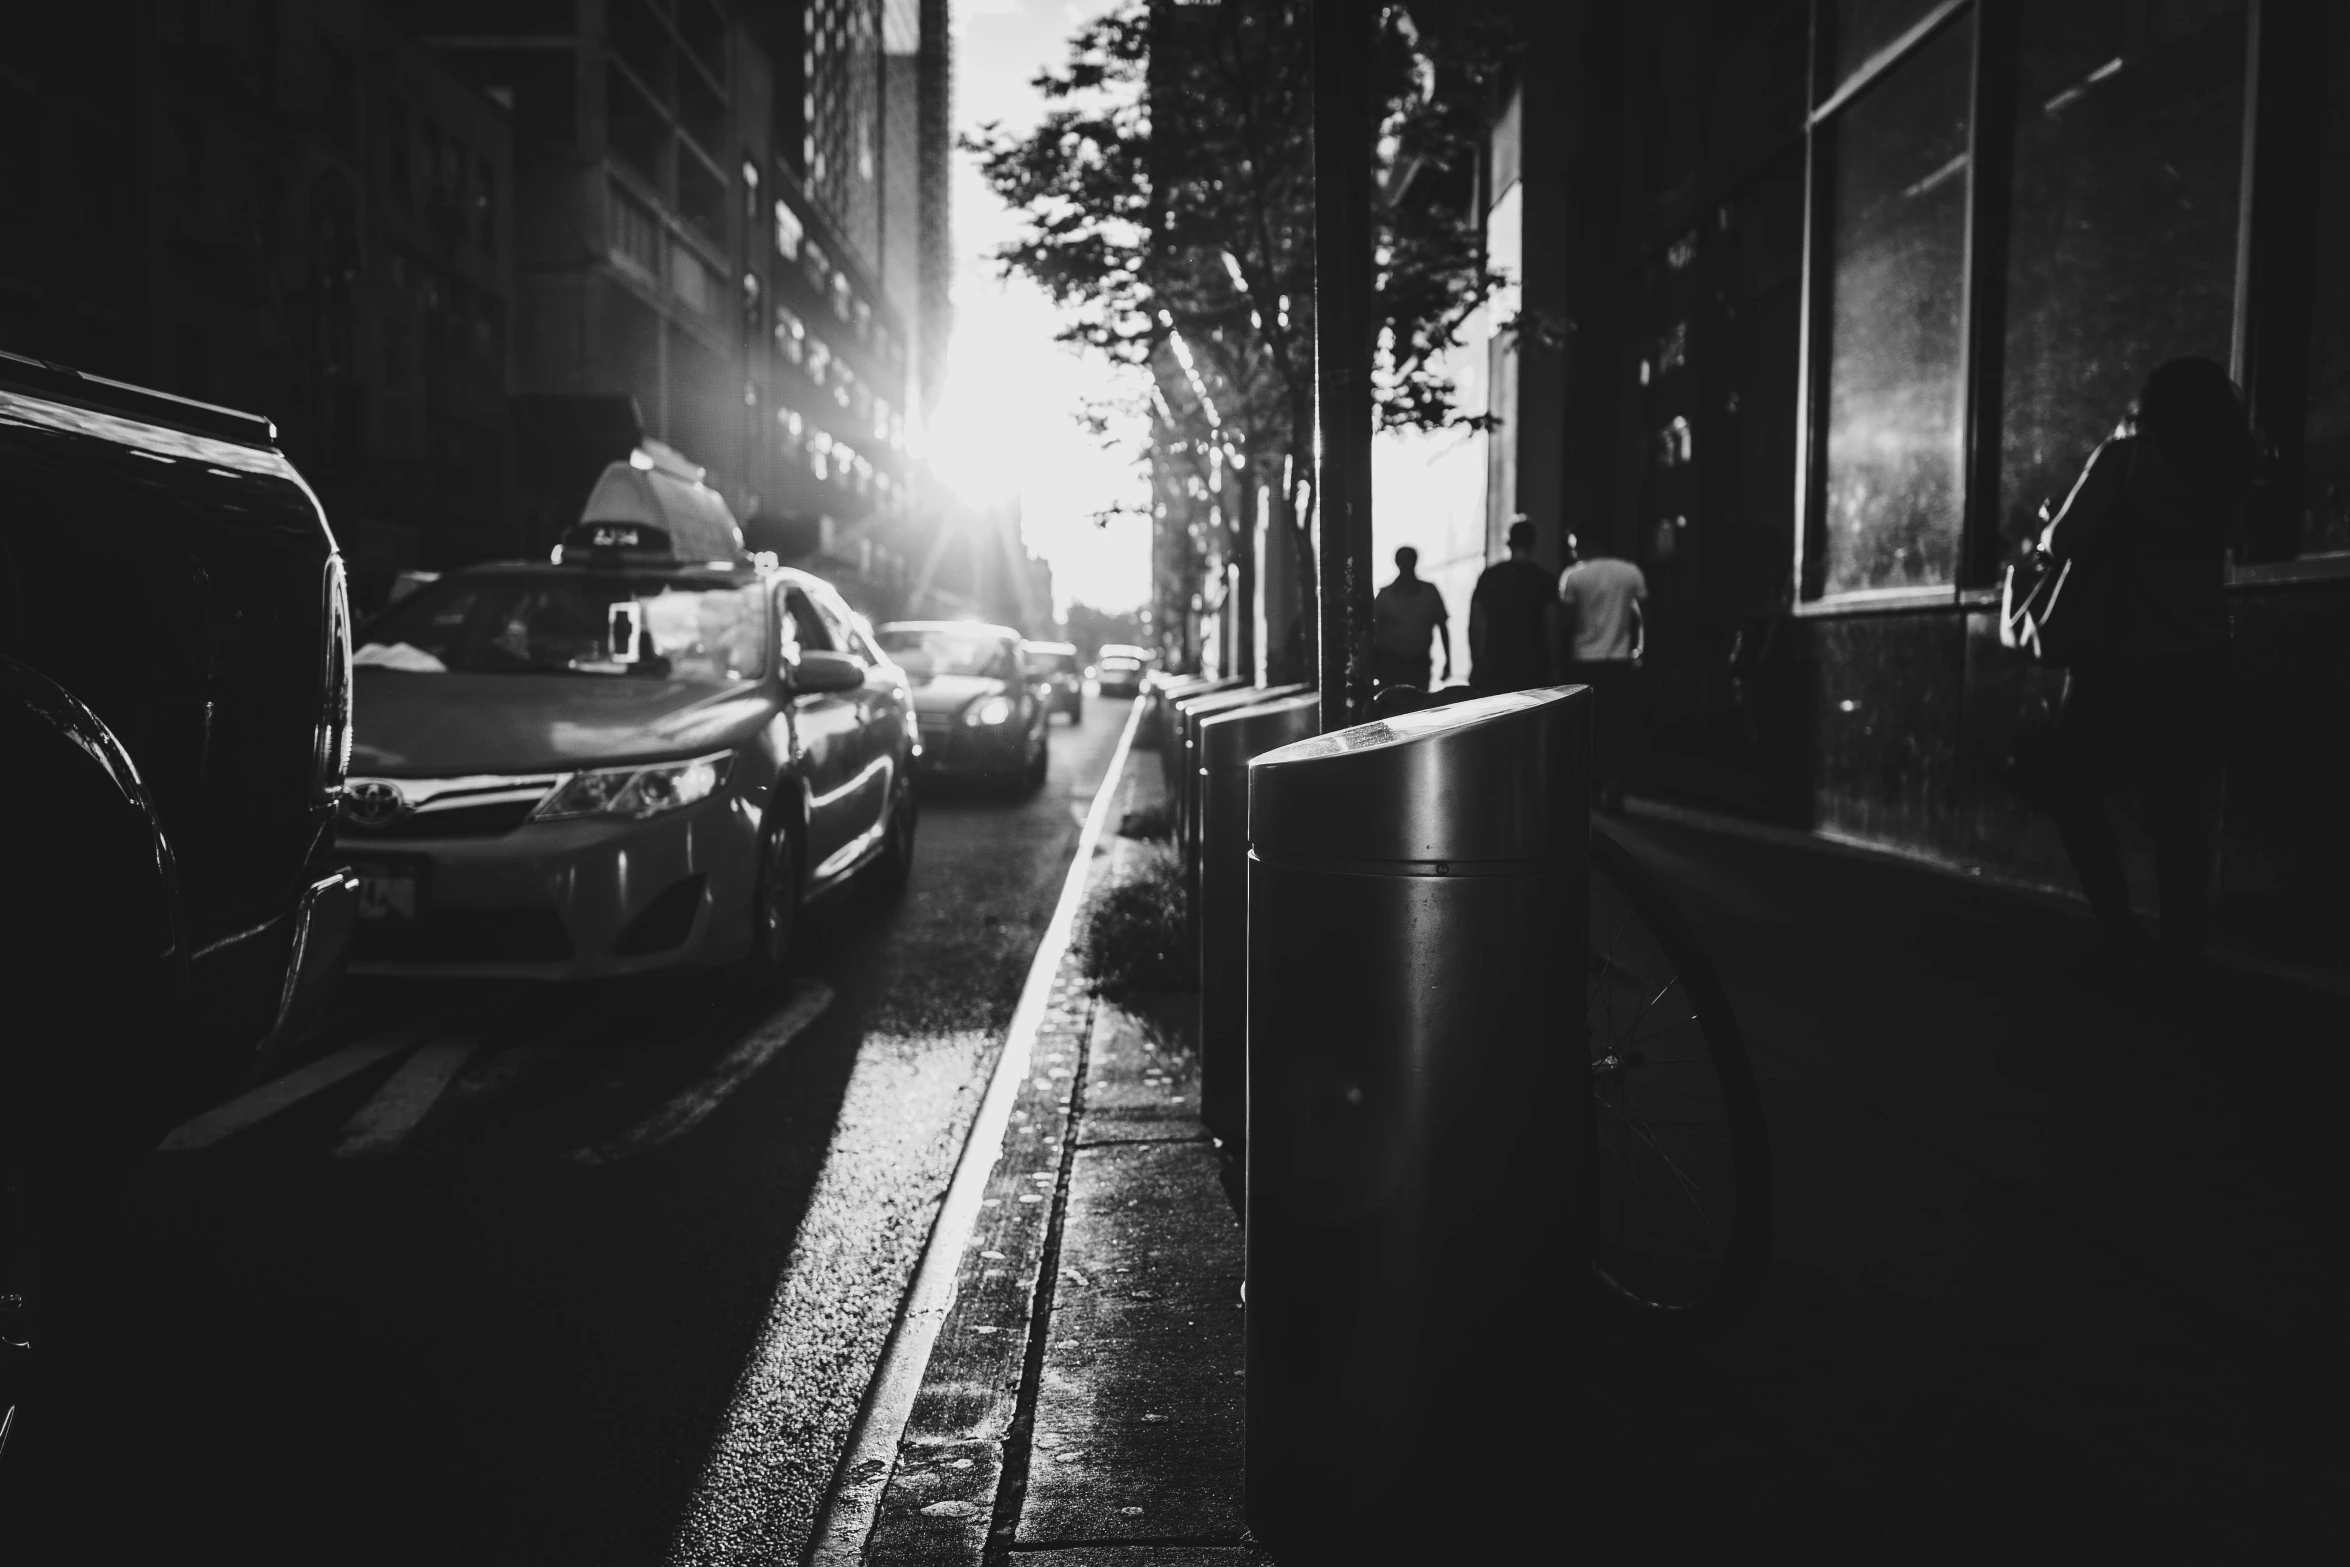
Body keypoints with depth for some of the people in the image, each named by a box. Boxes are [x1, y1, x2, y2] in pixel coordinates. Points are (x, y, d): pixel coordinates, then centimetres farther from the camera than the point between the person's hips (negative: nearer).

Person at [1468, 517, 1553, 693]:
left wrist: (1477, 665, 8)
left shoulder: (1489, 575, 4)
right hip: (1531, 670, -2)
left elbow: (1475, 625, 3)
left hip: (1493, 668, 2)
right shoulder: (1543, 579, -1)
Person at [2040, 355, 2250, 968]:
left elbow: (2063, 542, -12)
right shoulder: (2223, 469, 8)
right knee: (2180, 813, 7)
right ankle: (2181, 947, 7)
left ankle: (2123, 930, -2)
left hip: (2120, 661, -5)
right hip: (2195, 663, 5)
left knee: (2077, 794, 7)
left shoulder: (2127, 457, -7)